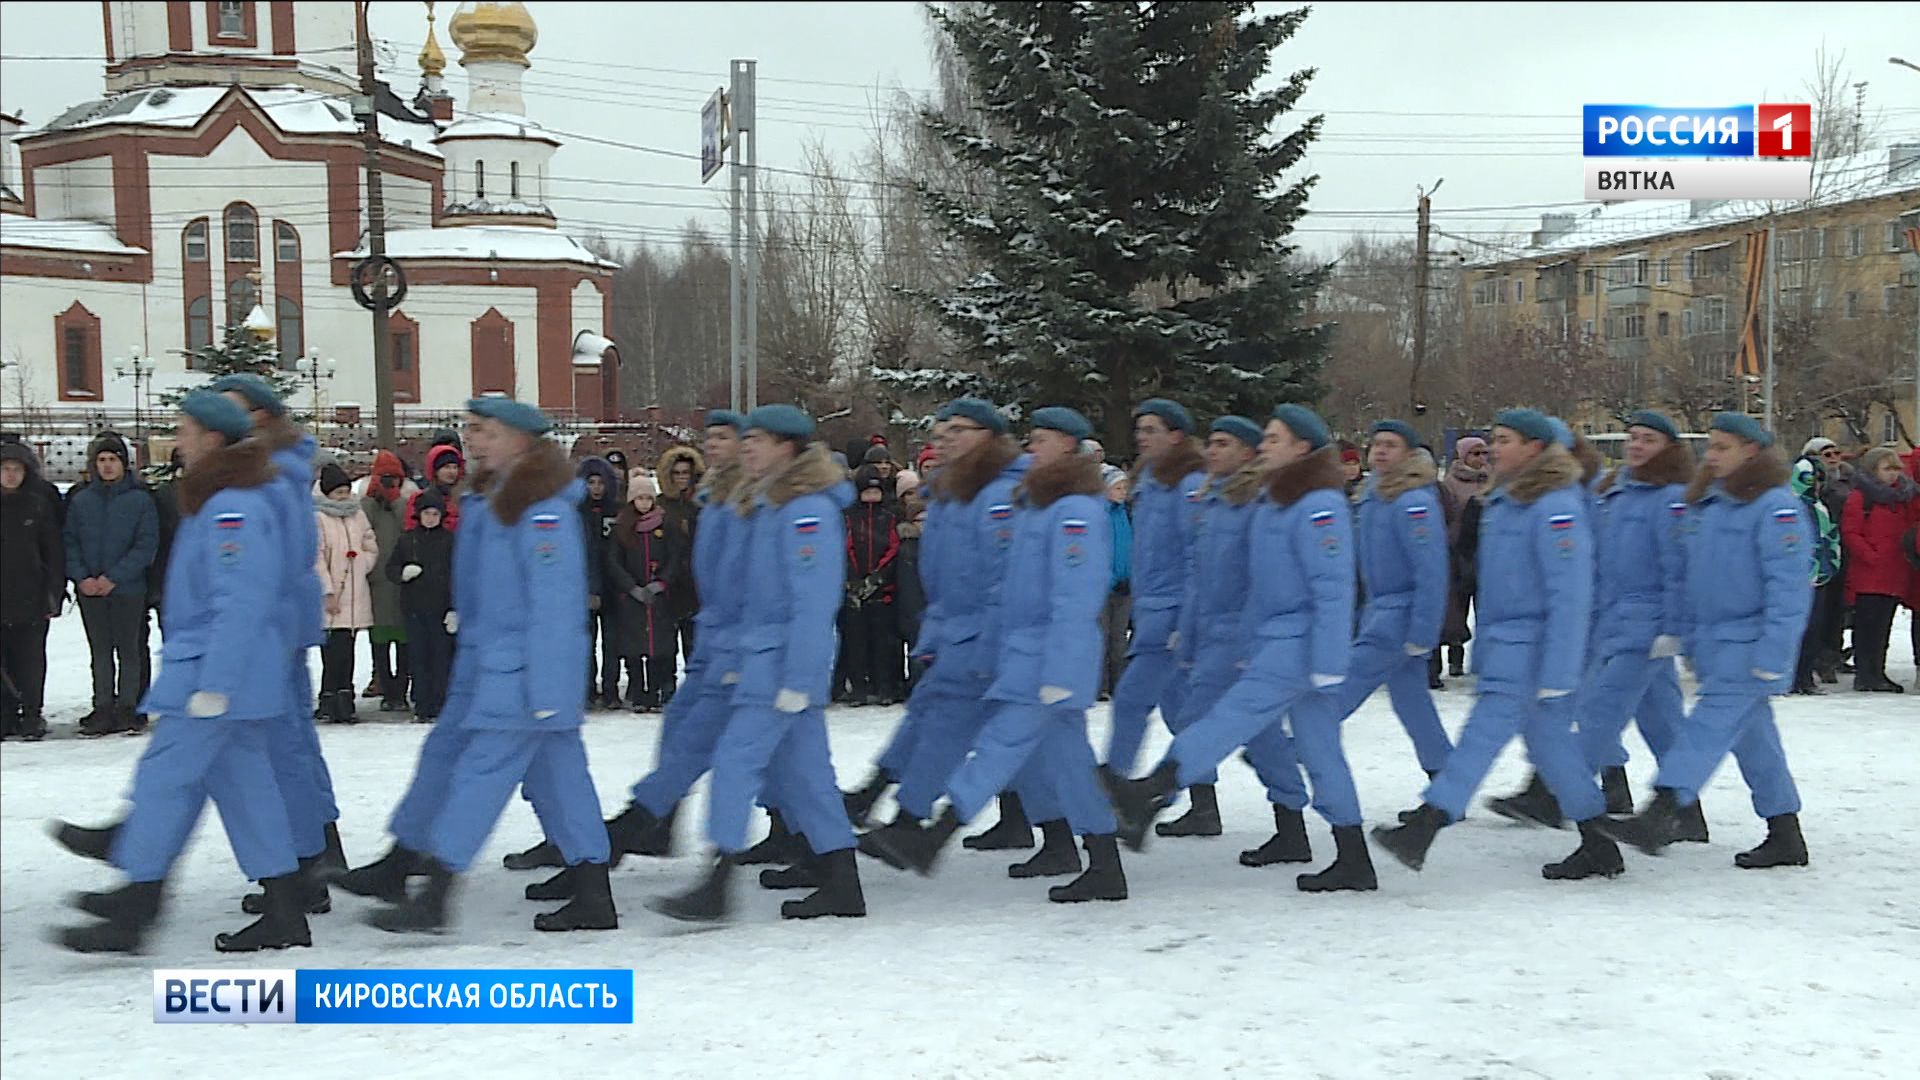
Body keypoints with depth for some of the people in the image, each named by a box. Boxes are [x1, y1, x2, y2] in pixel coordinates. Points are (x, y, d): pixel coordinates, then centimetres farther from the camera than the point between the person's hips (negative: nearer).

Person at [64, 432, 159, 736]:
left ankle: (127, 708, 10)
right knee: (100, 651, 9)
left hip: (128, 589, -3)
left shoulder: (141, 500, -3)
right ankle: (103, 708, 14)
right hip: (90, 590, 3)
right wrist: (81, 577, -8)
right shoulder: (80, 500, 7)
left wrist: (115, 577, -13)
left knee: (127, 650, 3)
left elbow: (147, 544, -7)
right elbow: (69, 541, 7)